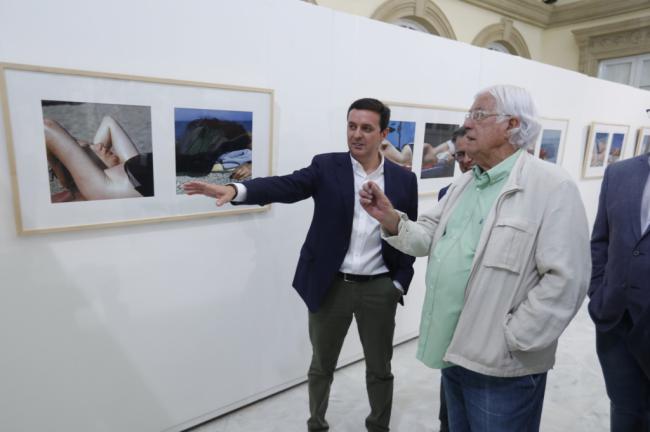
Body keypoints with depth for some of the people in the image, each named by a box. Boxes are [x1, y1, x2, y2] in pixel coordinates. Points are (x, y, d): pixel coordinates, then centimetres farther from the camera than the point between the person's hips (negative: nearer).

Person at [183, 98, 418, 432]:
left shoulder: (404, 179, 1)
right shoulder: (326, 167, -4)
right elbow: (286, 186, -19)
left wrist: (400, 283, -2)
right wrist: (234, 190, -35)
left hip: (379, 289, 1)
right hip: (330, 286, -1)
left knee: (380, 368, 17)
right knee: (321, 365, 17)